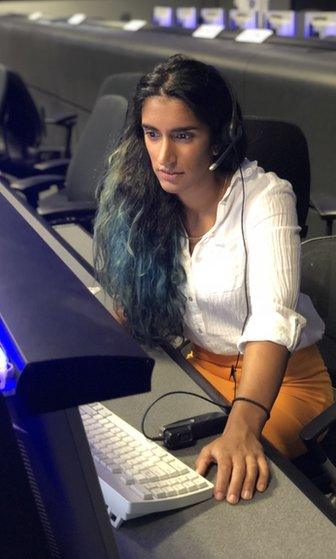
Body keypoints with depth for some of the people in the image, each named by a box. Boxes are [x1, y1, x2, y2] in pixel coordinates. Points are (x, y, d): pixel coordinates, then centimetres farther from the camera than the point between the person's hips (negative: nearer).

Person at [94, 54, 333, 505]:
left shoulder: (264, 197, -22)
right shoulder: (142, 195, -5)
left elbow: (273, 317, -35)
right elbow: (128, 301, 1)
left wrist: (241, 428, -50)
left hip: (280, 378, -4)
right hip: (195, 364, 5)